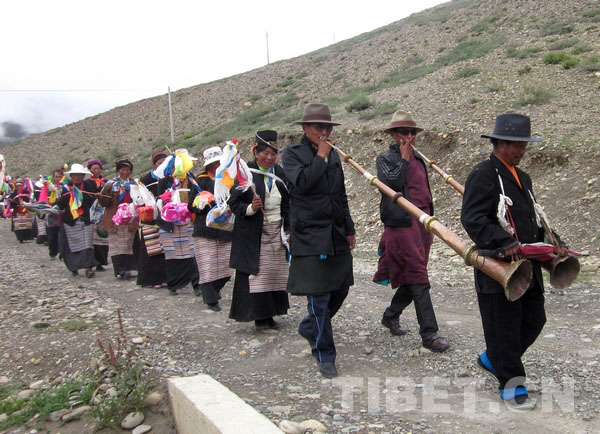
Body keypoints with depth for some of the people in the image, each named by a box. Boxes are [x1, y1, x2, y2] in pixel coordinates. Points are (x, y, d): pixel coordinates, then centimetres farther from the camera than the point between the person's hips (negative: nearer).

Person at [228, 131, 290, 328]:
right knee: (256, 274, -5)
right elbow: (234, 202, -8)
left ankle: (270, 314, 16)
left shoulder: (279, 173, 9)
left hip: (276, 232, 5)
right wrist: (250, 208, -26)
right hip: (253, 233, -5)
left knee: (275, 273, 7)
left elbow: (287, 203, 13)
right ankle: (258, 315, 5)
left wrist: (288, 228, 7)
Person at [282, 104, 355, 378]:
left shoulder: (333, 156, 15)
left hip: (336, 235, 7)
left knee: (340, 289, 13)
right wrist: (320, 157, -13)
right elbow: (301, 183, -22)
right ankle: (324, 356, 11)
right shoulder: (292, 154, -3)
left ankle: (309, 327, 37)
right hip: (310, 236, -7)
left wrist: (349, 230, 19)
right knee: (319, 297, -3)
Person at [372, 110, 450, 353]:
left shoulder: (417, 159, 19)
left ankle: (391, 316, 31)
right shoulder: (385, 158, -1)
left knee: (411, 278, 12)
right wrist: (404, 157, -11)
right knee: (419, 280, -10)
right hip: (402, 223, -7)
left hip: (422, 222, 8)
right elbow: (393, 183, -19)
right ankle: (429, 334, -6)